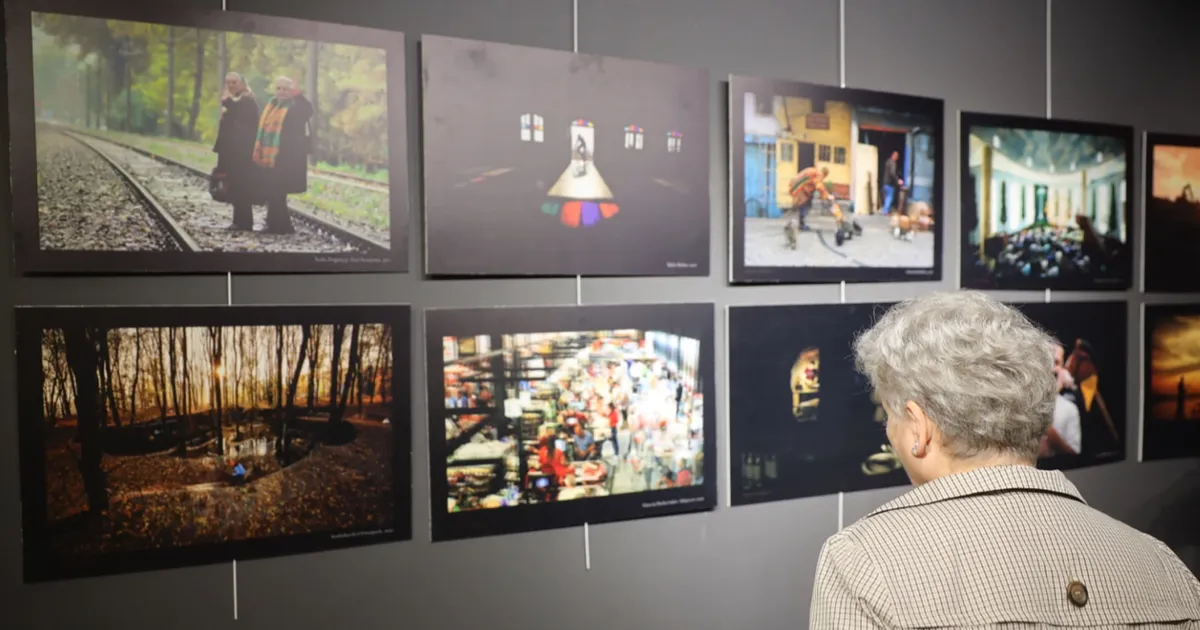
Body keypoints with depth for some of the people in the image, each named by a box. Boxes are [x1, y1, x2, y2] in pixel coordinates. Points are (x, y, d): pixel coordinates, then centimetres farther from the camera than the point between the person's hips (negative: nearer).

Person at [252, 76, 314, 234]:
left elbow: (308, 111, -31)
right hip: (269, 157, 8)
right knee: (272, 192, 12)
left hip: (286, 159, -8)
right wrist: (259, 154, 16)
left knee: (276, 192, -5)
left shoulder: (296, 106, -7)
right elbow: (263, 129, 19)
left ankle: (280, 226, 5)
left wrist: (297, 93, -39)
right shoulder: (270, 105, 15)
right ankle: (275, 224, 22)